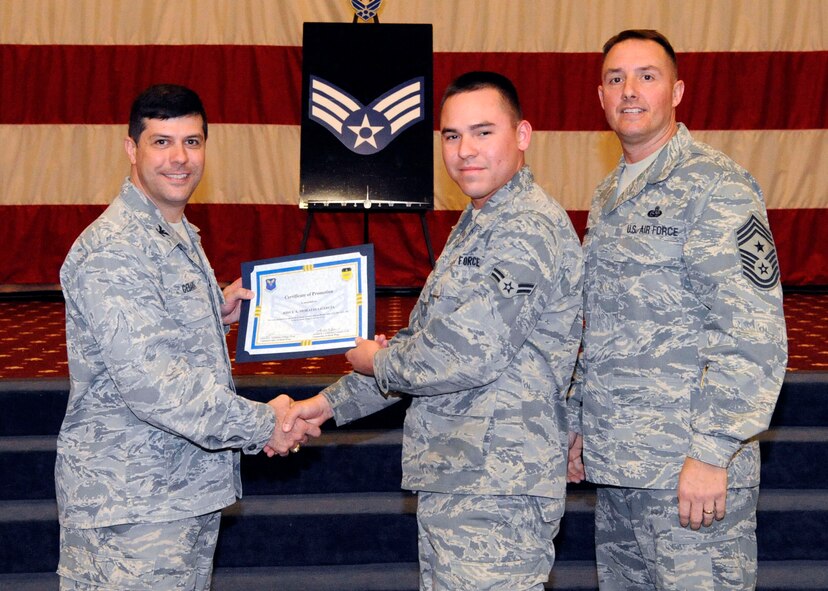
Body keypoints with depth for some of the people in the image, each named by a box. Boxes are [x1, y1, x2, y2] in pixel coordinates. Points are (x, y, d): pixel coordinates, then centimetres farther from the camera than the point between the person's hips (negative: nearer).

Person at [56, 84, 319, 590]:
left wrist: (219, 310, 6)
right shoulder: (112, 251, -19)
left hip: (188, 488, 10)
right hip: (131, 504, -9)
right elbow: (148, 381, -26)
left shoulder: (178, 236, 14)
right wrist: (262, 425, -19)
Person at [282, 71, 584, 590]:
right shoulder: (478, 225, 19)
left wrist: (375, 363, -5)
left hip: (495, 488, -10)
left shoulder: (526, 229, -15)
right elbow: (429, 341, 23)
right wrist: (332, 401, 17)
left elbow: (469, 355, -23)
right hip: (454, 480, 10)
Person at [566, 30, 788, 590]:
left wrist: (711, 453, -20)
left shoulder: (715, 185, -10)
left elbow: (753, 336, -17)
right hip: (618, 461, 8)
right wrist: (581, 426, 20)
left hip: (691, 466, -8)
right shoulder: (609, 197, 16)